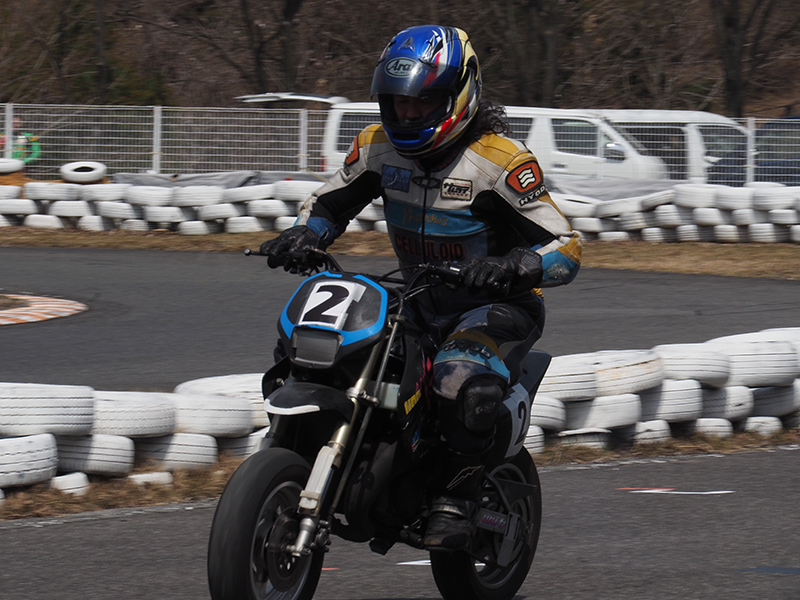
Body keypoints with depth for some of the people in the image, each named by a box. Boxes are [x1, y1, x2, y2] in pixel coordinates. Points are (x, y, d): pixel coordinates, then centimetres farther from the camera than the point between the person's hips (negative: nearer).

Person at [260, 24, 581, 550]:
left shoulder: (501, 160, -18)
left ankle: (455, 501, -21)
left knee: (463, 381, -37)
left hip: (499, 305, -7)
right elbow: (330, 204, 15)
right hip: (418, 303, 7)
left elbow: (566, 248, -20)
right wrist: (303, 236, -9)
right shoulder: (378, 146, 0)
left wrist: (516, 265, -41)